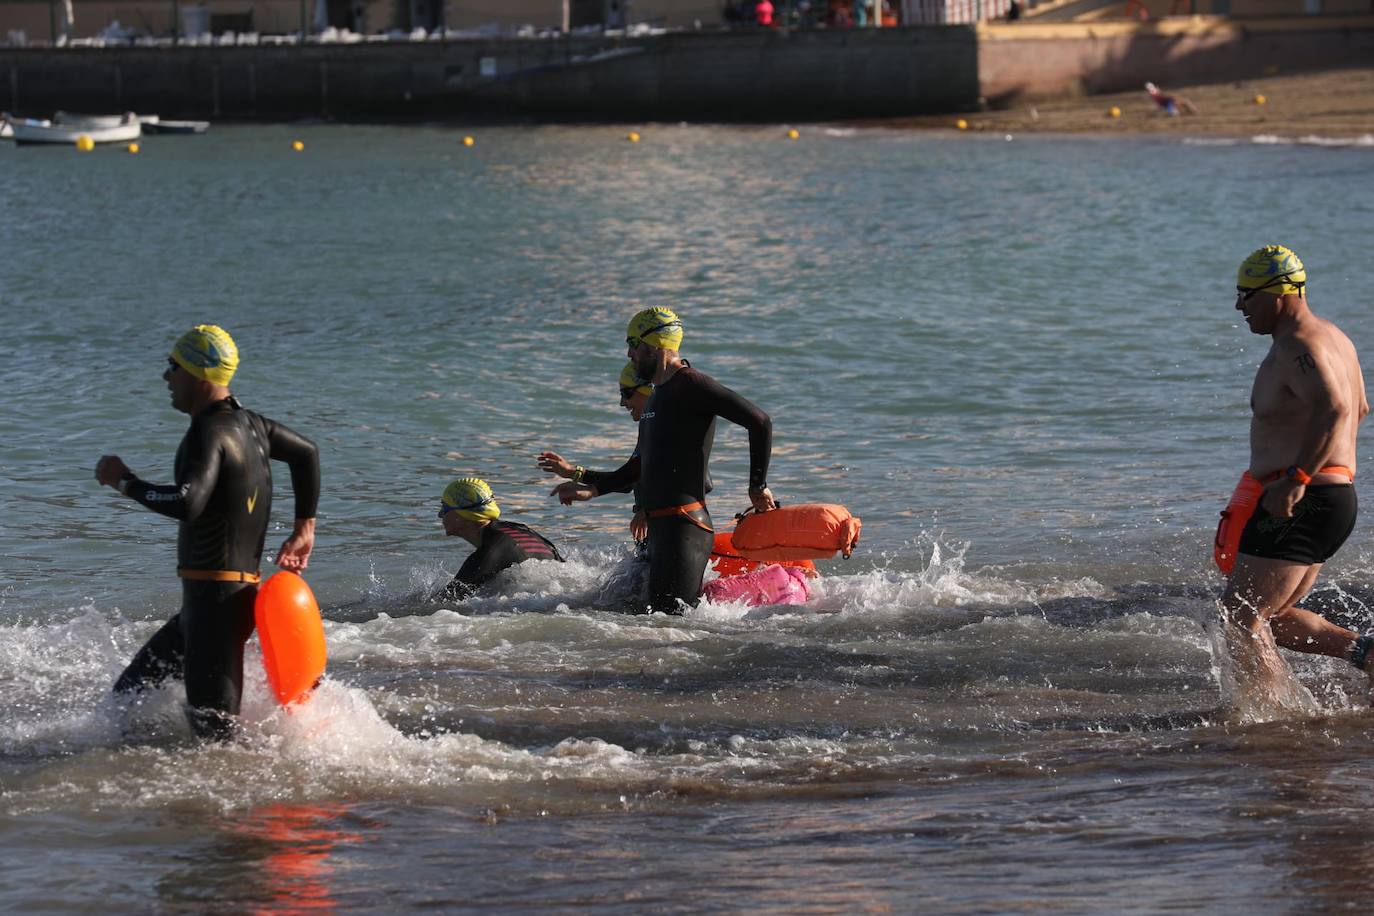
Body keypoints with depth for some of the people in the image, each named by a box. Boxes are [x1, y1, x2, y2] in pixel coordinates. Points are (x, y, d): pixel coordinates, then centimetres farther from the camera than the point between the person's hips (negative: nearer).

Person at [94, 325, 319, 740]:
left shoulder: (210, 433, -17)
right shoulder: (247, 422, 13)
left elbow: (187, 503, -32)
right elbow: (306, 452, 28)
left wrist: (125, 481, -17)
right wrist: (304, 529, 30)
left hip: (215, 597, -10)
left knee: (213, 727, -10)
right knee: (129, 695, 16)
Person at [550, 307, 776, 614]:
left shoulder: (691, 385, -11)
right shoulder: (657, 395, 21)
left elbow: (760, 422, -16)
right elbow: (641, 465, 27)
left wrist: (757, 486, -10)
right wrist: (591, 487, 17)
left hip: (685, 523, -11)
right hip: (659, 525, 11)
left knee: (670, 616, -18)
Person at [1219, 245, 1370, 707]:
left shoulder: (1297, 347, -16)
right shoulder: (1332, 336, 17)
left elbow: (1334, 409, -33)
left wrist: (1296, 478, -36)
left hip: (1302, 504, -10)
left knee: (1241, 618, -7)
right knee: (1270, 617, 17)